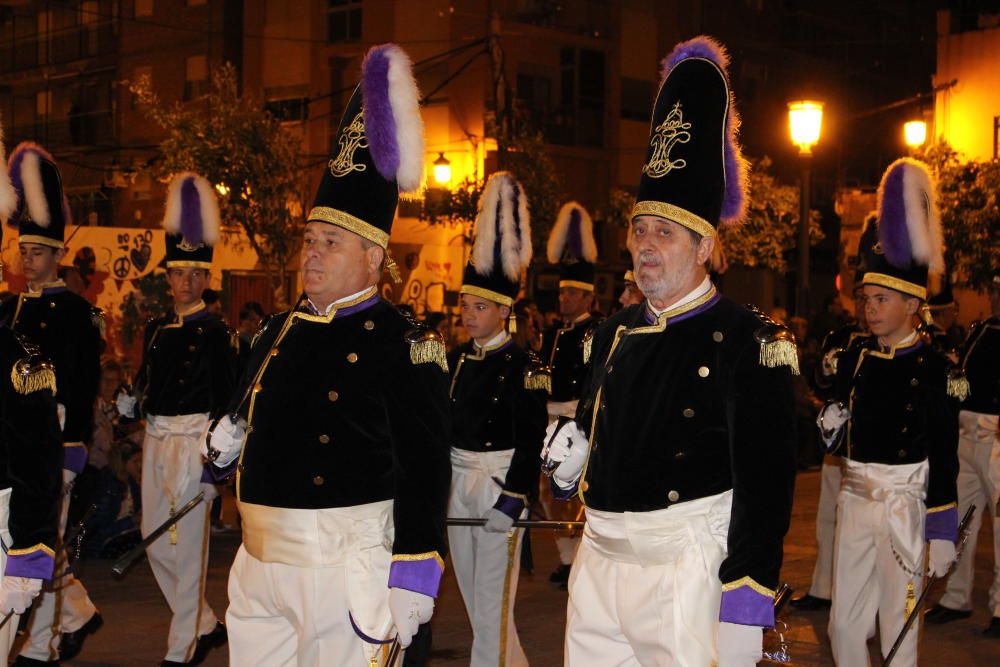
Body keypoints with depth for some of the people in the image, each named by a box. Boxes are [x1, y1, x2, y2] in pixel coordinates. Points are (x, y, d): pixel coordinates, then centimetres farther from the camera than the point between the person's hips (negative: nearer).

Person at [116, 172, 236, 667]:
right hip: (156, 438, 7)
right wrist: (130, 401, -2)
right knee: (156, 543, 12)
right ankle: (205, 625, 29)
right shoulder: (156, 328, 12)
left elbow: (226, 399, -11)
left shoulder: (215, 332, -8)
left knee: (186, 544, -4)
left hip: (193, 439, -7)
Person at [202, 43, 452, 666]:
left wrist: (410, 582, -18)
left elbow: (425, 469, -15)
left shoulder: (405, 344, -11)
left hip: (348, 568, -7)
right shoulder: (279, 332, 9)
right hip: (259, 563, 7)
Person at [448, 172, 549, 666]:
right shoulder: (456, 360, 9)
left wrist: (513, 498, -22)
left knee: (492, 596, -5)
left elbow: (530, 441, -16)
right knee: (472, 595, 16)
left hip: (499, 480, -8)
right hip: (457, 480, 8)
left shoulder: (523, 366, -11)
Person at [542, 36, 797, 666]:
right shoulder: (616, 333, 11)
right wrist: (569, 447, 2)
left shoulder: (750, 341, -10)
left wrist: (744, 603, -18)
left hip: (685, 566, -6)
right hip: (599, 560, 6)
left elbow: (765, 479, -14)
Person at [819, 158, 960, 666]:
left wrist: (942, 532, -12)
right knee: (845, 623, 9)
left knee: (898, 625, 3)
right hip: (855, 496, 5)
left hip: (904, 501, -5)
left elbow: (944, 455, -10)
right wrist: (830, 427, -5)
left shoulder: (932, 366, -9)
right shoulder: (854, 358, 7)